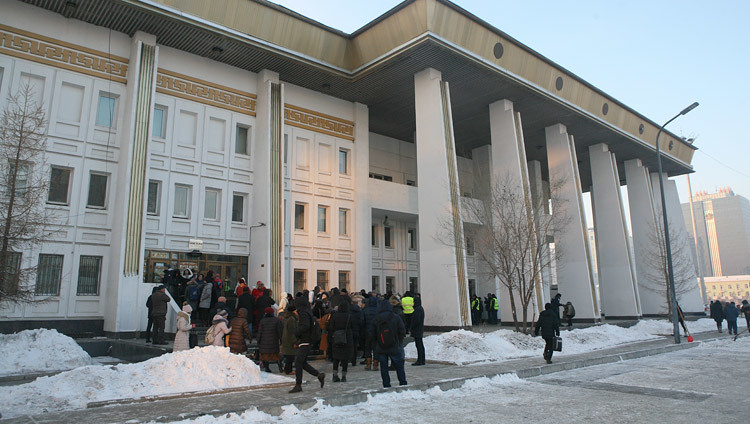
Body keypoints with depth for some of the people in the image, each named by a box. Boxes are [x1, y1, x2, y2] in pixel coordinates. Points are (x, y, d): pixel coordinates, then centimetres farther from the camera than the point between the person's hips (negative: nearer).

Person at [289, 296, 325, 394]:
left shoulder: (303, 313, -13)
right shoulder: (307, 313, 17)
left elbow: (305, 326, -27)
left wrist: (296, 334, -17)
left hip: (304, 342, -10)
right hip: (306, 342, 10)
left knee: (298, 363, -8)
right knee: (302, 363, 13)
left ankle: (298, 385, -4)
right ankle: (319, 375, 15)